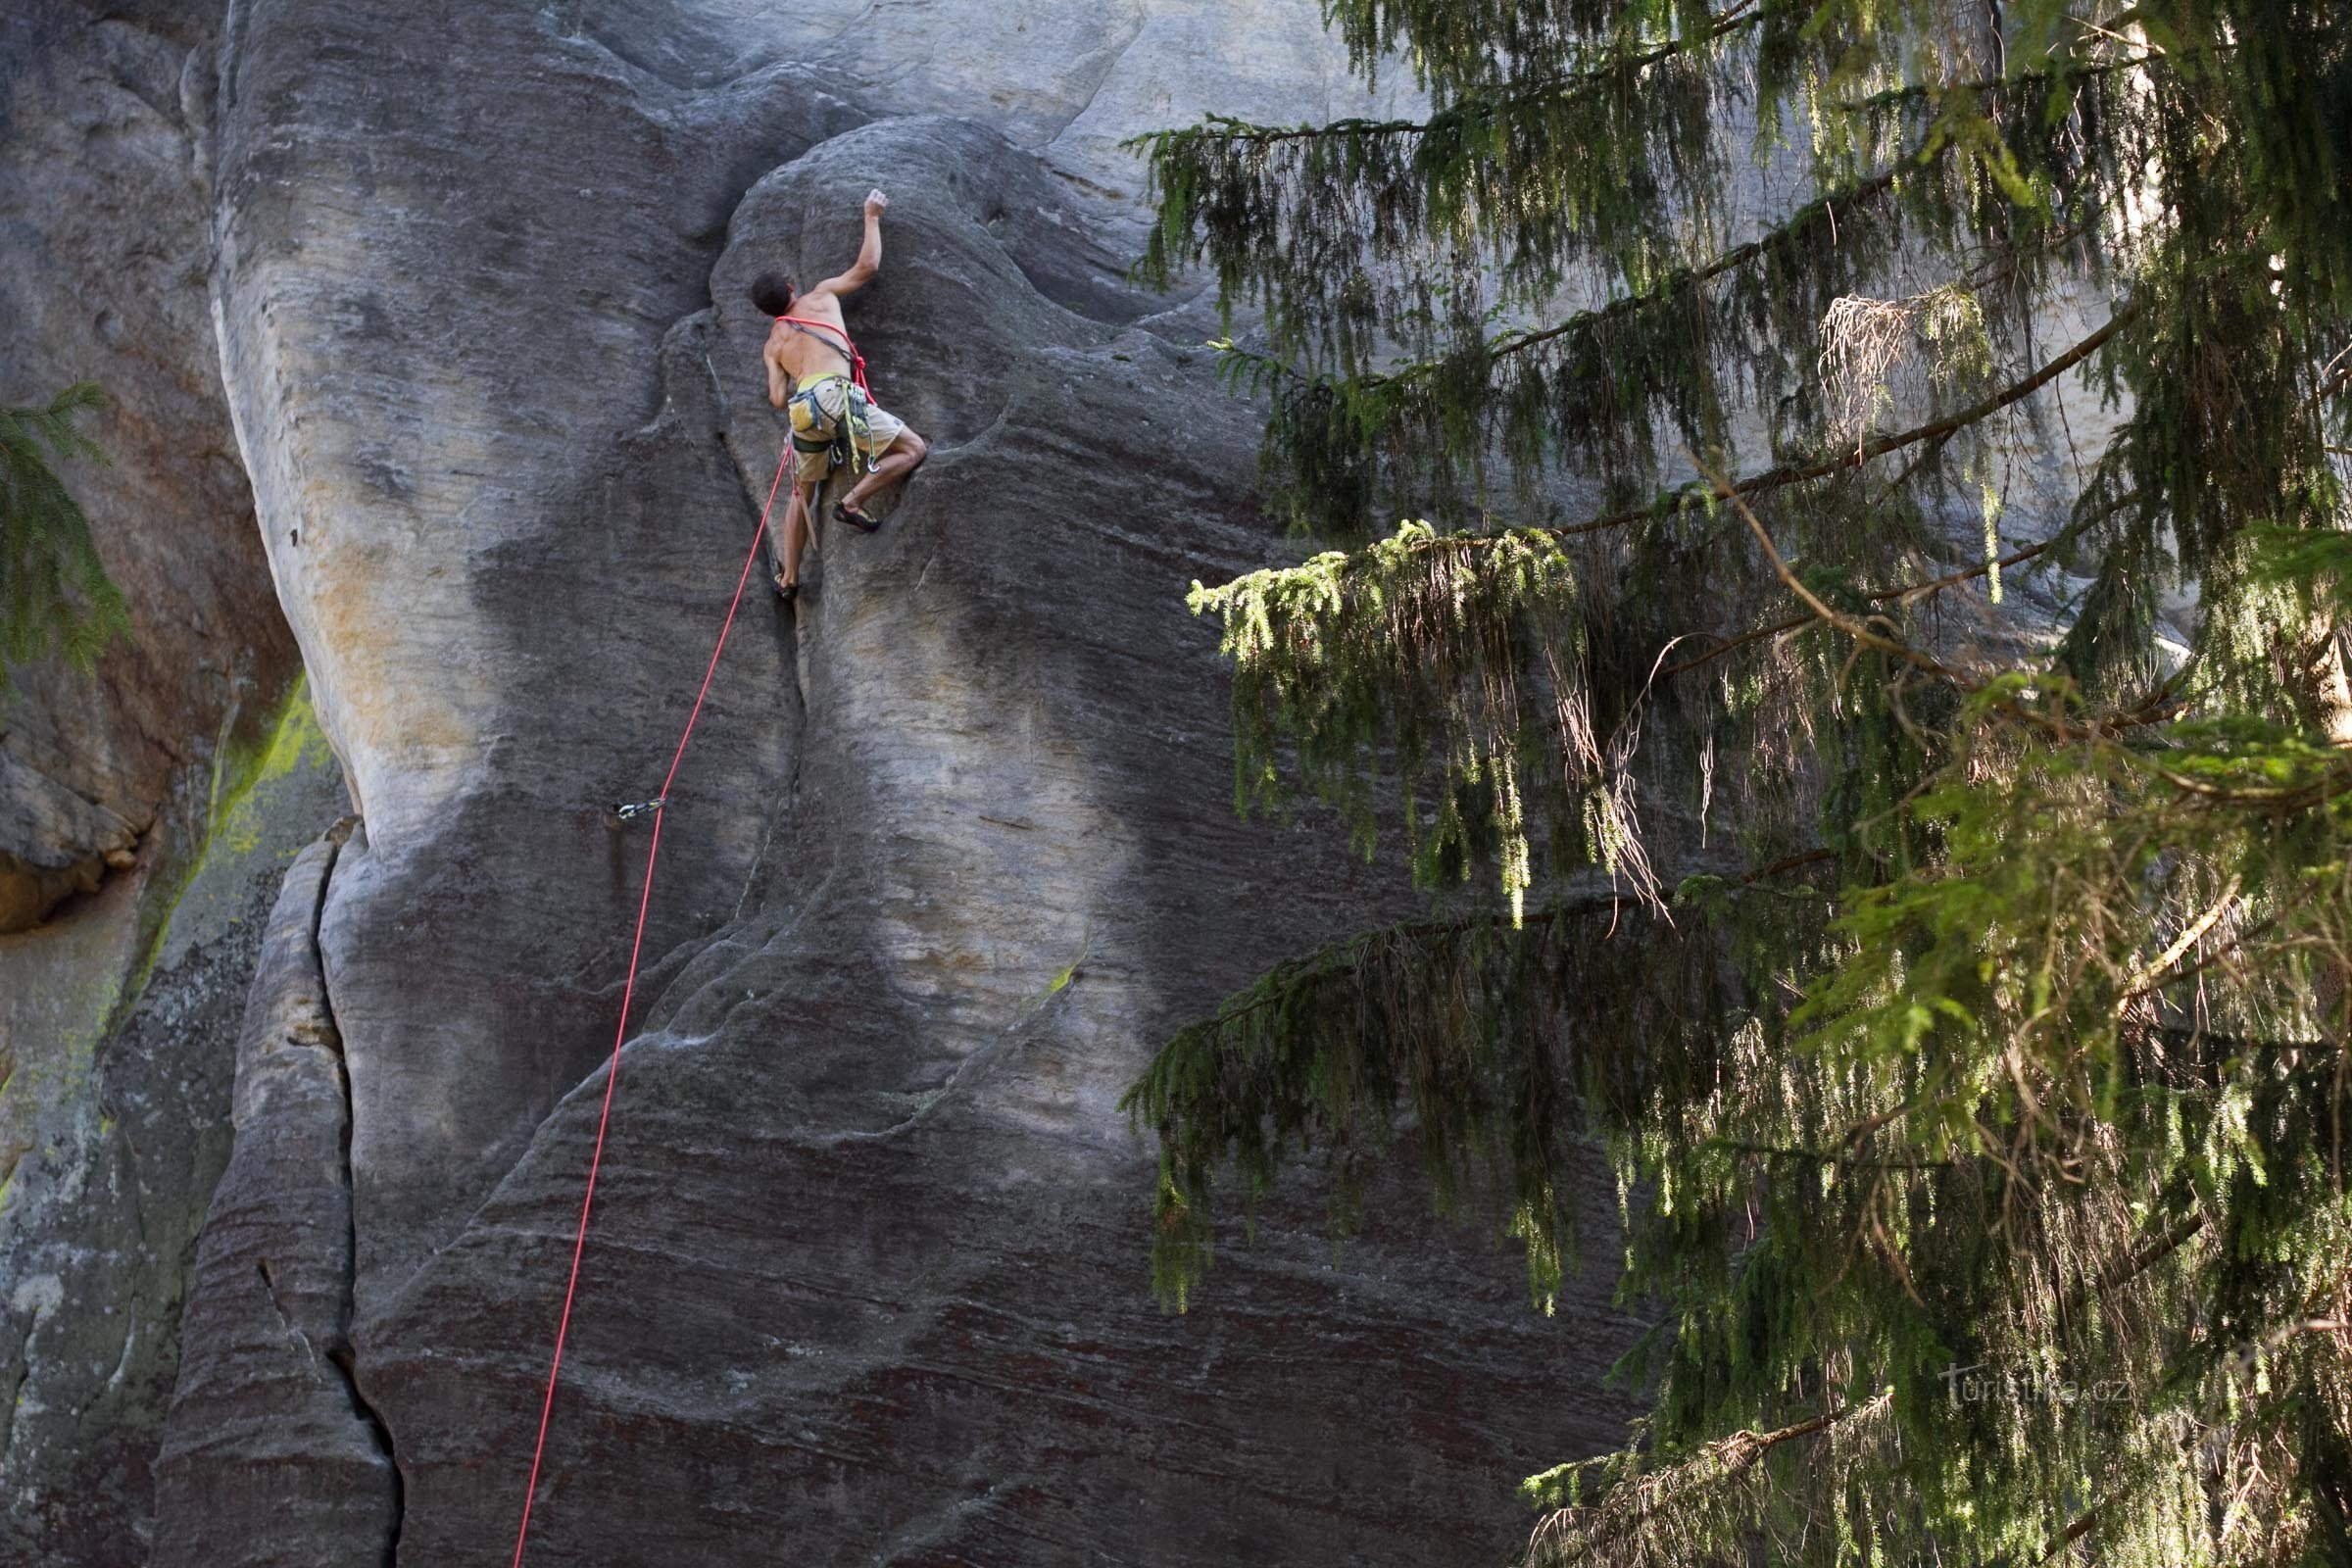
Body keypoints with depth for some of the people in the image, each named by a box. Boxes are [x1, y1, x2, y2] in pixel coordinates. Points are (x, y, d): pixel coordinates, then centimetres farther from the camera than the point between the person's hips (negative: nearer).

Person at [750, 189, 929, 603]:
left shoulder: (773, 345, 25)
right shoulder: (819, 297, 18)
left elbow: (778, 398, 16)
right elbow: (867, 266, 18)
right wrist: (872, 217, 30)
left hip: (804, 412, 5)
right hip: (837, 395, -5)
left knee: (803, 493, 23)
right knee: (914, 450, 0)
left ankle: (788, 577, 25)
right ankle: (853, 503, -11)